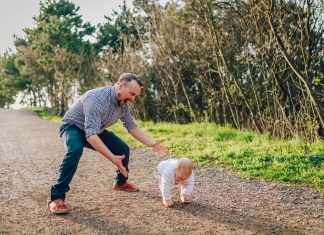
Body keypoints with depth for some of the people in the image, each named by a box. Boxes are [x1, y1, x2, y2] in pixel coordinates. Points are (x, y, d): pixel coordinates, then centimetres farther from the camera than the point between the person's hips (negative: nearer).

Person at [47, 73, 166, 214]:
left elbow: (131, 127, 6)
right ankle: (56, 197, -28)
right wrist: (113, 158, -50)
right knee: (75, 150, -37)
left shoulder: (123, 104, -10)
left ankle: (120, 182, 30)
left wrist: (151, 144, 0)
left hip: (96, 130, 8)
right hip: (73, 127, -7)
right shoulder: (97, 98, -37)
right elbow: (91, 135, -43)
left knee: (123, 149, 2)